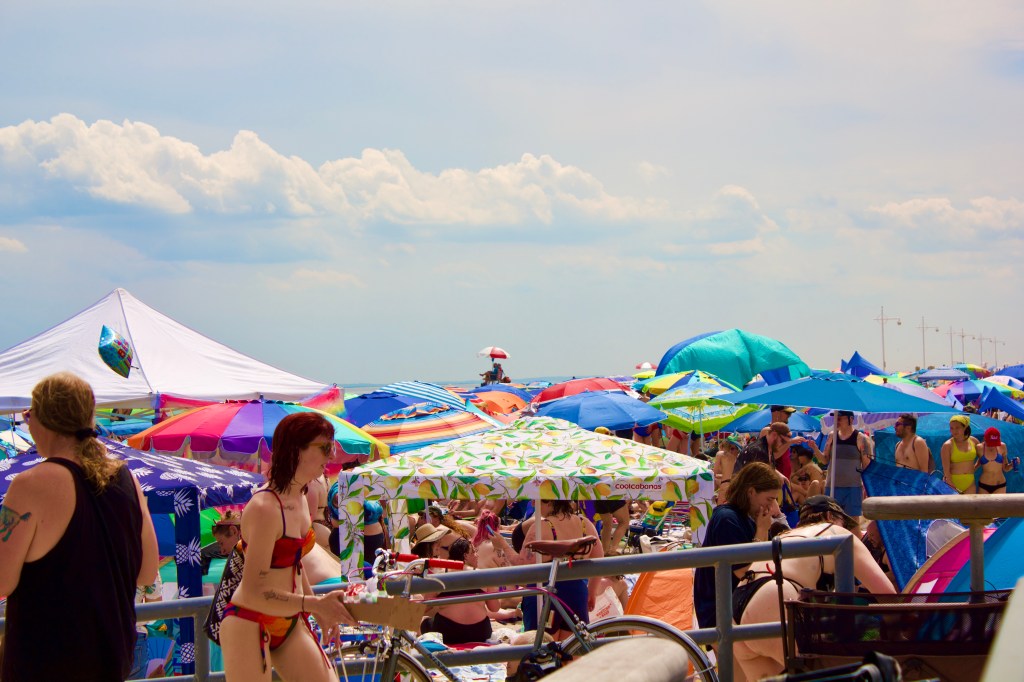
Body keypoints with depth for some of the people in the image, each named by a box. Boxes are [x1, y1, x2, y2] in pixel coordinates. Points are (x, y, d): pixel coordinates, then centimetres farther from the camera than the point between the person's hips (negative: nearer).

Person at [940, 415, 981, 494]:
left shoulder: (973, 441, 5)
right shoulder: (947, 445, -7)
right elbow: (946, 470, -12)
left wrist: (975, 467, 10)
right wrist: (952, 487, -18)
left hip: (969, 482, 4)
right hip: (952, 482, -4)